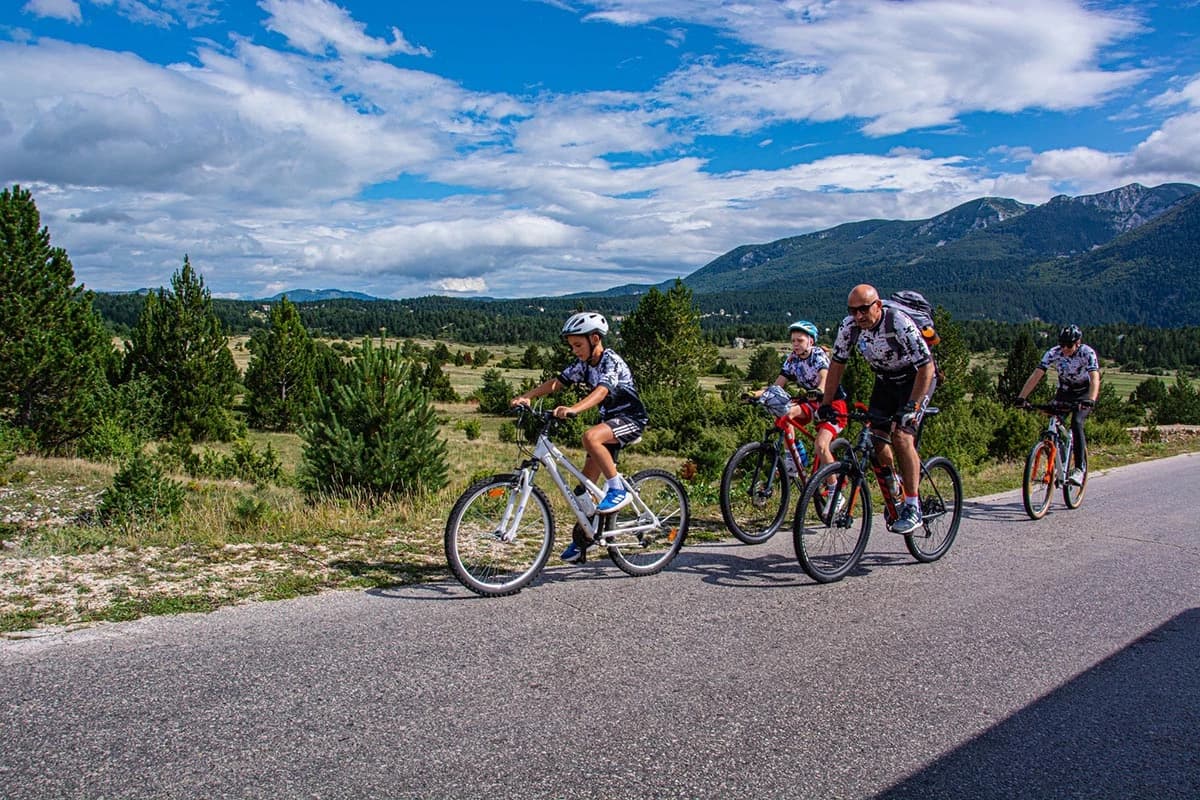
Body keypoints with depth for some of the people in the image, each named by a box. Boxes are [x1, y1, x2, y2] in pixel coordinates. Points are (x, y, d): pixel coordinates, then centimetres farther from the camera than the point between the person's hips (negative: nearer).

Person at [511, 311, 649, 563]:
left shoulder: (612, 361, -20)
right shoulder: (583, 363, 3)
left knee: (590, 437, -36)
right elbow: (557, 382, -6)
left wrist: (573, 408, -53)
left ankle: (618, 490, -21)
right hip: (609, 419, 8)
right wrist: (526, 396, -21)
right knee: (586, 482, 2)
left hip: (631, 418, -8)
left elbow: (601, 391, -37)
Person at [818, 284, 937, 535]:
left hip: (917, 378, -5)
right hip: (885, 380, 5)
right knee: (875, 436, -7)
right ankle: (894, 493, 17)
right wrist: (826, 404, -9)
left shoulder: (900, 324, -32)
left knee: (901, 436, -21)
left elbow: (926, 368, -30)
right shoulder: (849, 326, -17)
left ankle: (913, 508, -14)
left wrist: (911, 407, -37)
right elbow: (837, 365, -5)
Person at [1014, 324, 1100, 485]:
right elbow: (1036, 374, -26)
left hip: (1084, 392, -3)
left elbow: (1095, 378, -39)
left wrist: (1090, 400, -57)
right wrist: (1022, 397, -39)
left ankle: (1080, 469, -23)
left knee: (1076, 423, -26)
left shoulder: (1087, 353, -27)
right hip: (1064, 391, 3)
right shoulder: (1054, 353, -20)